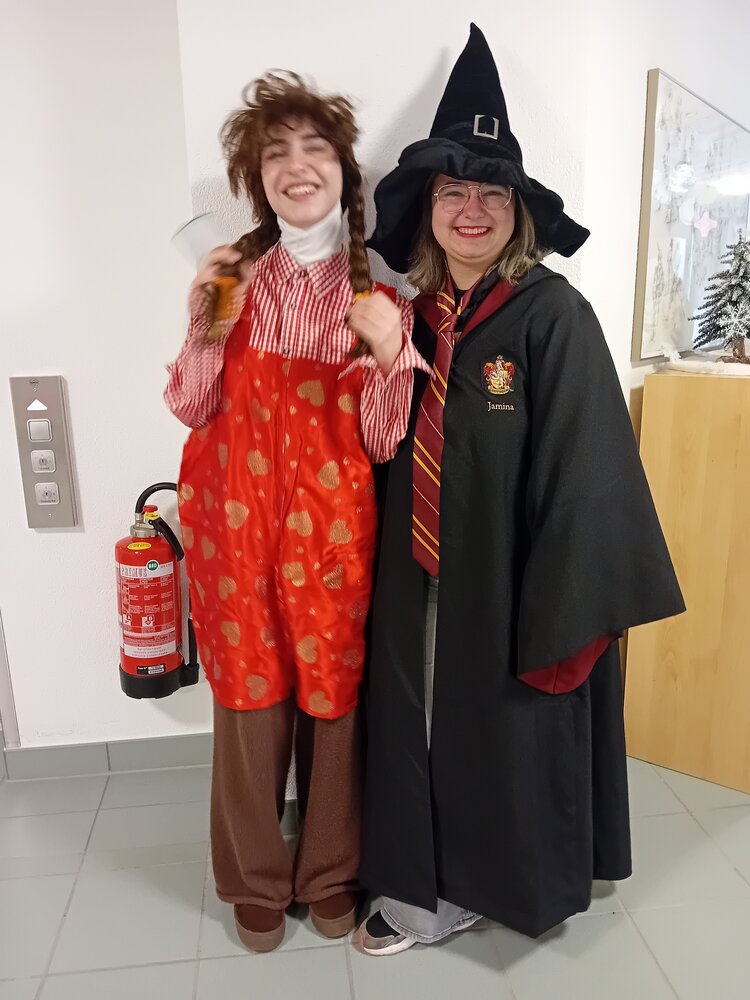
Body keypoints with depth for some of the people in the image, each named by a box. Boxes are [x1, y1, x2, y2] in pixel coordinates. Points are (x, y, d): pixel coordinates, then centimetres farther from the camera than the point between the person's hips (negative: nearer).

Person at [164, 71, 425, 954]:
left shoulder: (379, 290, 0)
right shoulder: (235, 275, 3)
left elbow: (383, 441, -5)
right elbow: (192, 410, 4)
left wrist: (389, 349, -21)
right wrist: (204, 326, -11)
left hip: (332, 528, 0)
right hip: (238, 523, 1)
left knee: (335, 697, 10)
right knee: (249, 699, 9)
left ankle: (330, 872, 36)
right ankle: (256, 880, 34)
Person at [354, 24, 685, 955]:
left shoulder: (553, 314, -12)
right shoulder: (418, 318, 4)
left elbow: (583, 475, -15)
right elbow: (393, 455, 8)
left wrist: (567, 621, -16)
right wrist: (381, 577, 7)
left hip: (513, 590, -5)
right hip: (422, 587, 5)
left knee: (512, 739, 13)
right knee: (426, 731, 17)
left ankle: (521, 884, 42)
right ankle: (435, 889, 41)